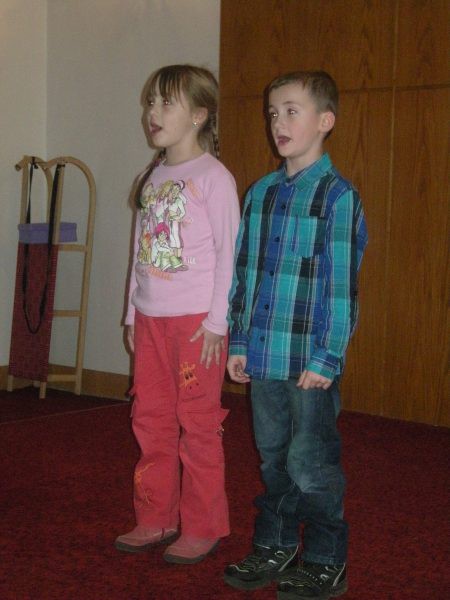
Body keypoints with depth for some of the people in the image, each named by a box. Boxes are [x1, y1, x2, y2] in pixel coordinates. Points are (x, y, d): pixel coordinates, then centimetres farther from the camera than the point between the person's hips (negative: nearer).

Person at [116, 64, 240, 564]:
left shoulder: (213, 177, -8)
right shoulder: (153, 177, 12)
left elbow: (228, 253, -10)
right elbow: (140, 250, 15)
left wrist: (216, 322, -14)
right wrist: (133, 312, 13)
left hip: (196, 319, -7)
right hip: (151, 317, 7)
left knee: (198, 424, 1)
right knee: (150, 419, 11)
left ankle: (202, 527, 13)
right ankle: (155, 518, 23)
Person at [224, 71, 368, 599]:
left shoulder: (338, 196, -9)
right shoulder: (259, 193, 10)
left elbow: (342, 286, -11)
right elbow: (243, 273, 13)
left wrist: (327, 358, -14)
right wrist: (239, 342, 10)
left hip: (311, 361, -6)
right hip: (263, 356, 6)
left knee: (310, 465, 2)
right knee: (274, 459, 16)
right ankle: (274, 547, 31)